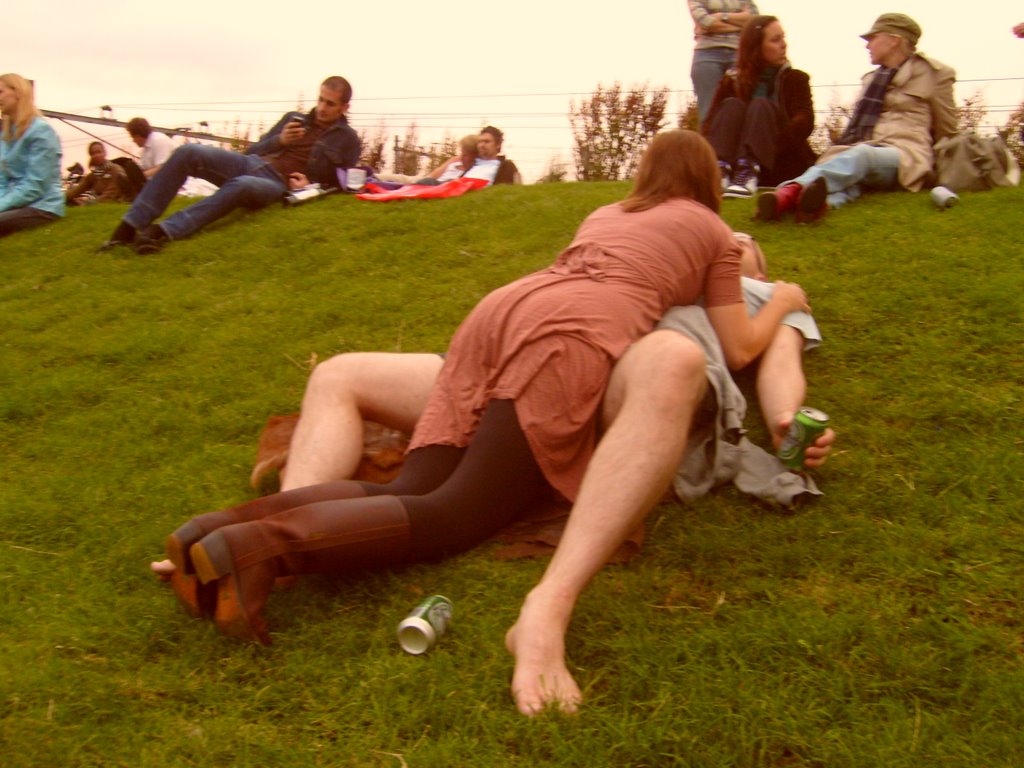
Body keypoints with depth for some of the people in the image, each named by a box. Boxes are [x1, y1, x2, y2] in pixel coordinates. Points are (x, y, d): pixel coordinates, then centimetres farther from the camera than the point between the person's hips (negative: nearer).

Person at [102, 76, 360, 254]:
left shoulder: (347, 138, 13)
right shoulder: (294, 118, 26)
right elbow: (253, 150, 22)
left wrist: (311, 184, -11)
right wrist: (278, 140, 2)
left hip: (277, 185, -5)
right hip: (249, 164, 5)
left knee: (241, 185, -43)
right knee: (188, 152, -23)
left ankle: (162, 232, -48)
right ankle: (130, 226, -25)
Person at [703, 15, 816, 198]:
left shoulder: (795, 79, 11)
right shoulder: (732, 81, 12)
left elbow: (805, 121, -7)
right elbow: (711, 122, -2)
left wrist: (770, 146, -25)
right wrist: (711, 150, -25)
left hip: (783, 164, -1)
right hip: (735, 161, 1)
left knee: (760, 106, -21)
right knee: (732, 105, -17)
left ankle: (748, 174, -49)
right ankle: (720, 170, -44)